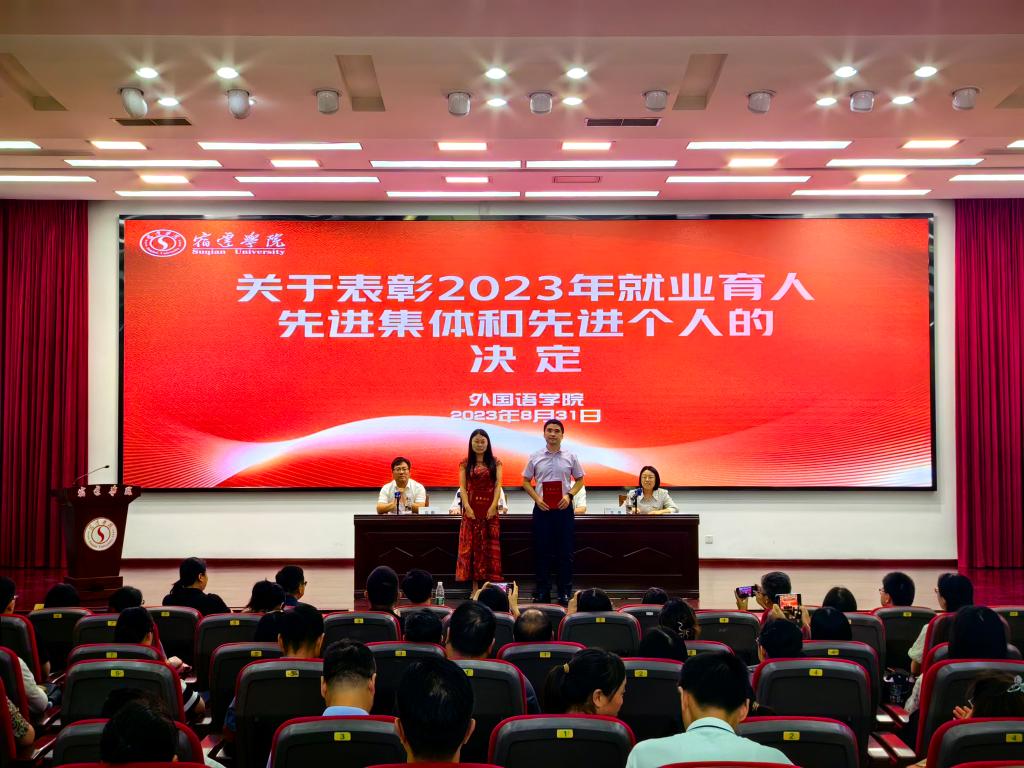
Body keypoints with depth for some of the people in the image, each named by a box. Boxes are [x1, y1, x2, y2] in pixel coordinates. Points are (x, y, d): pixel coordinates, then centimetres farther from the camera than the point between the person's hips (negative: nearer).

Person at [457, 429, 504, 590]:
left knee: (490, 546, -1)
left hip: (490, 509, 0)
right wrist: (467, 507, -13)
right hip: (472, 509, 0)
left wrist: (494, 506, -14)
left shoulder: (495, 463, 7)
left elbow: (498, 485, -2)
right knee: (472, 545, -1)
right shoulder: (465, 463, 7)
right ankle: (475, 586, 2)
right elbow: (462, 487, 0)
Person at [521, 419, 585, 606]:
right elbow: (526, 481, 8)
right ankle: (542, 592, 12)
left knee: (565, 551, 1)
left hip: (563, 508, 0)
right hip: (542, 508, 0)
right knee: (541, 551, 4)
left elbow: (579, 480, 9)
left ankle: (565, 592, 9)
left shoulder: (570, 457, 4)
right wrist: (537, 498, -7)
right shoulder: (535, 457, 4)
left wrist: (569, 495, -8)